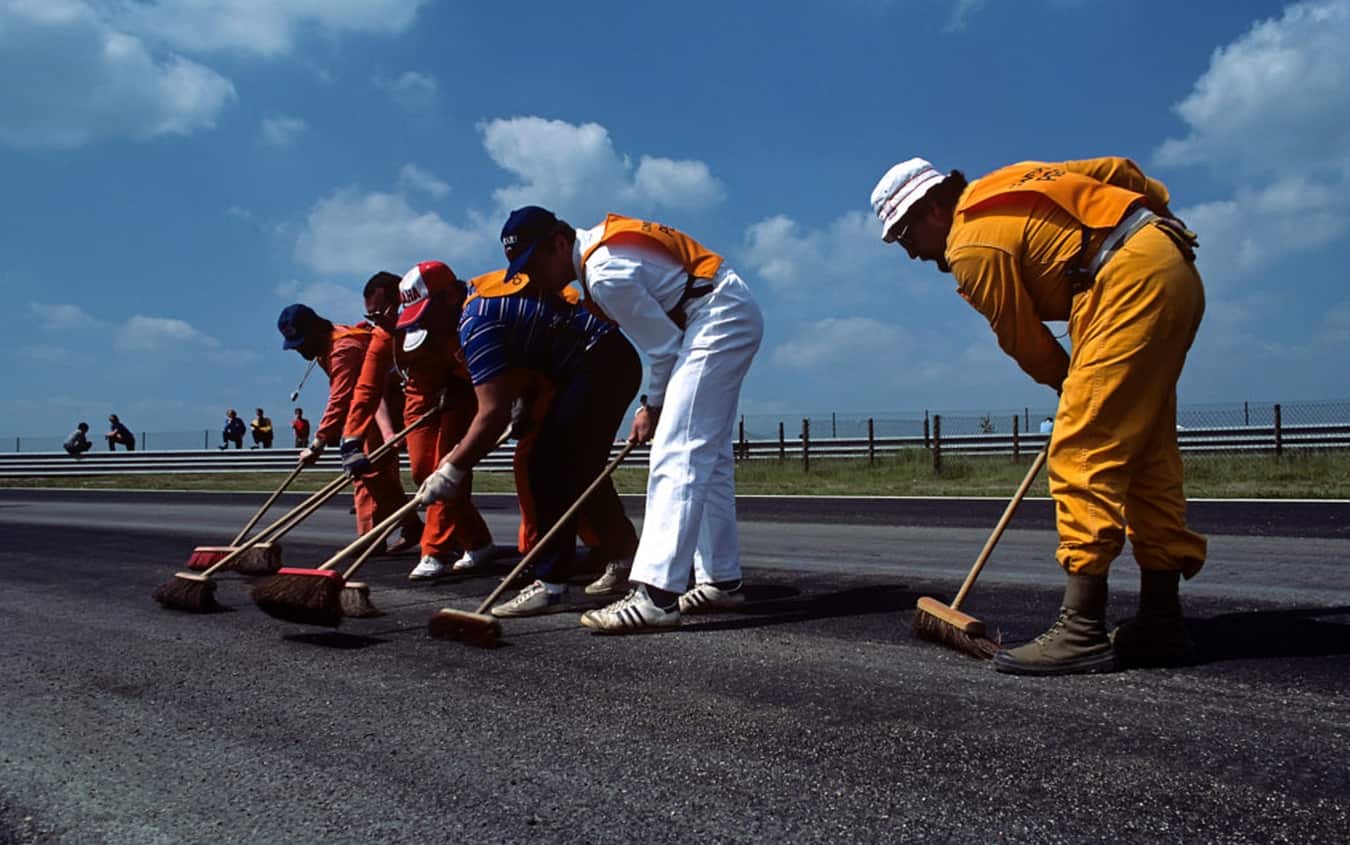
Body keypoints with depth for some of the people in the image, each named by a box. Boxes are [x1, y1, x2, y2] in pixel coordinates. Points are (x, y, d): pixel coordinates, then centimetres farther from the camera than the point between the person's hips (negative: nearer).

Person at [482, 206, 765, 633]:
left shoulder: (606, 274, -22)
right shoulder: (601, 237, 8)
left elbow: (665, 345, -15)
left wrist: (653, 407, 0)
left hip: (719, 321, -10)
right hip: (735, 319, 10)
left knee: (676, 452, -18)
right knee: (707, 454, 12)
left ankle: (656, 594, -23)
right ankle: (722, 581, 19)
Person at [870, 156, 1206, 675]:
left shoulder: (973, 246, -7)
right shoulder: (1006, 184, 19)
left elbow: (1024, 340, 1)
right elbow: (1116, 170, 22)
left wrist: (1071, 381, 17)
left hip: (1132, 280, -10)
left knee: (1082, 450, -13)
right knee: (1146, 451, 9)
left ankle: (1082, 630, -17)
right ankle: (1161, 622, 14)